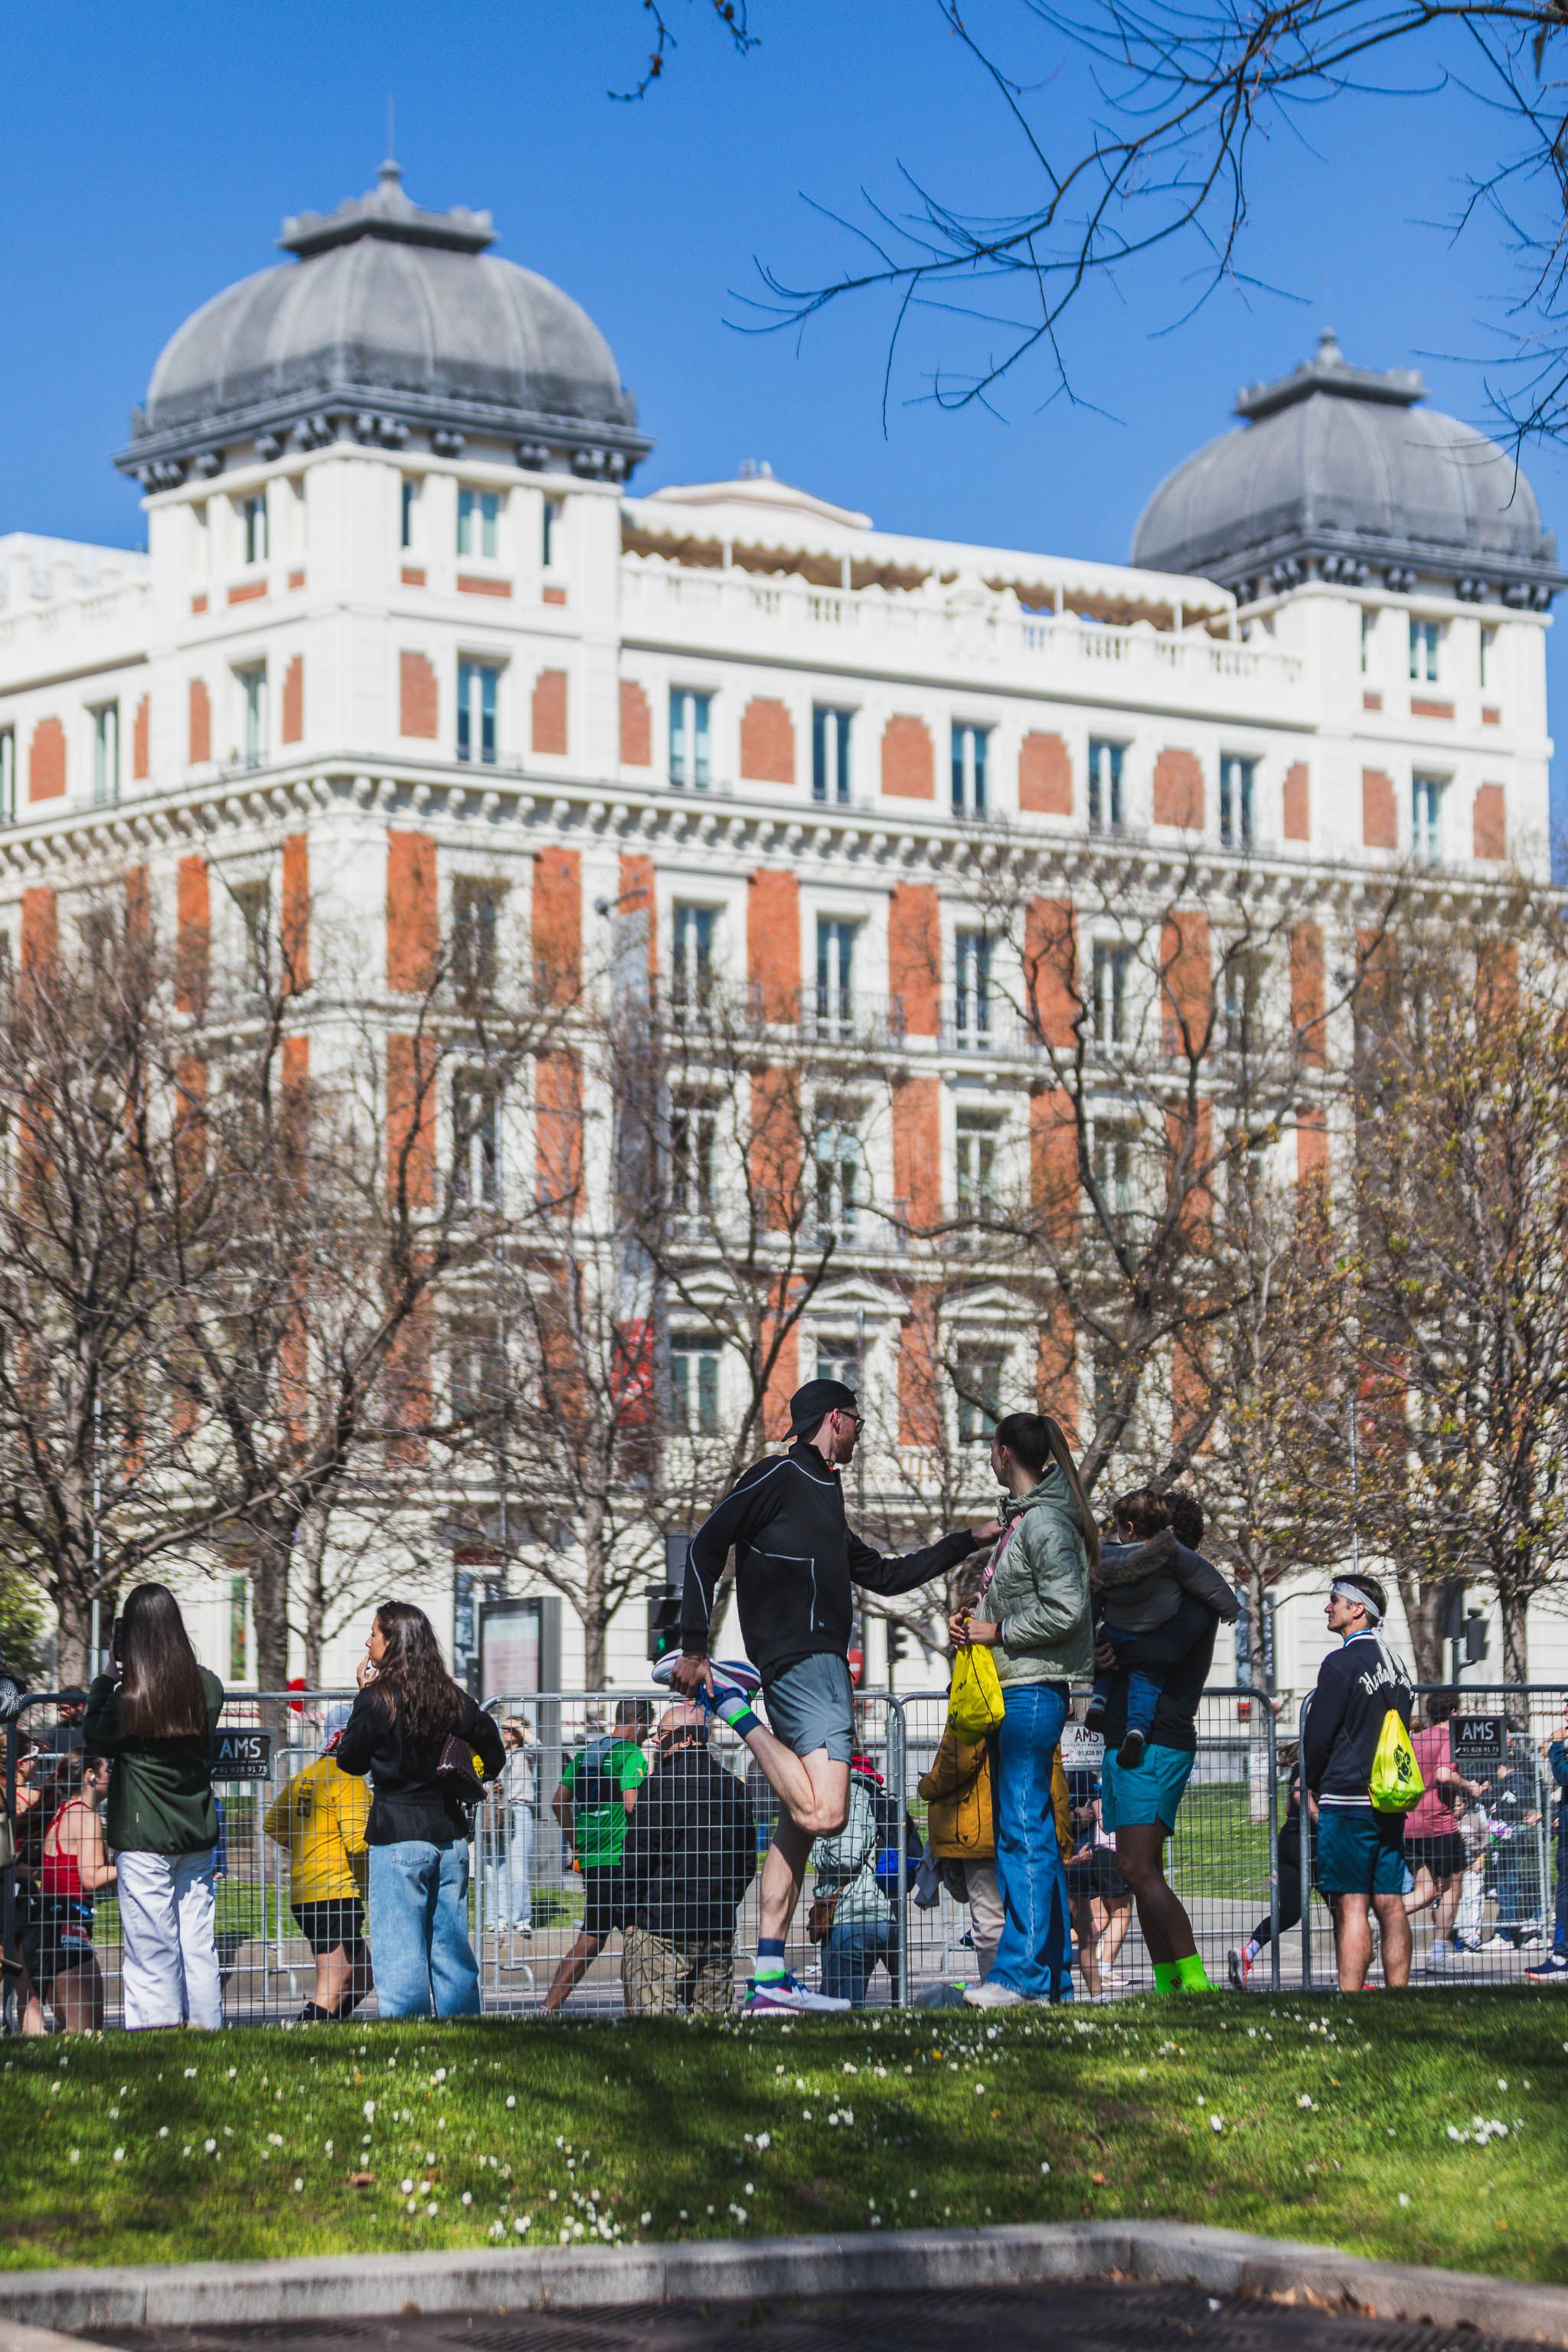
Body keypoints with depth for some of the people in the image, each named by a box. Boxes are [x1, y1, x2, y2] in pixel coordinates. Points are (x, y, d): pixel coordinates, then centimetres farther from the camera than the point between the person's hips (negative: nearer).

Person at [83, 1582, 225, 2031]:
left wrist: (108, 1674, 1)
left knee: (151, 1954, -1)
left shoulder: (129, 1696, -15)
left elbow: (92, 1740, 2)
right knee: (200, 1948, 10)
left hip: (145, 1840, -5)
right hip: (198, 1834, 5)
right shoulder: (207, 1686, -1)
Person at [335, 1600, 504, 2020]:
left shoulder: (377, 1700, -10)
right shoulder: (453, 1697, 6)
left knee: (399, 1950, -2)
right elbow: (493, 1755, 12)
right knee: (452, 1947, 11)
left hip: (397, 1836, -5)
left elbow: (351, 1761, 2)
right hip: (449, 1835, 5)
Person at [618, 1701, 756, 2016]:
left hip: (661, 1923, -6)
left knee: (653, 2015, -5)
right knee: (713, 2018, 9)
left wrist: (630, 1917, 0)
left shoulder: (659, 1784, -9)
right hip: (718, 1929, 6)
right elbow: (748, 1861, 15)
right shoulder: (732, 1786, 10)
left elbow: (637, 1857, -10)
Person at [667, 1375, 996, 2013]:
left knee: (799, 1822, 6)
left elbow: (884, 1575, 38)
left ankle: (769, 1980, 4)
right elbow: (706, 1546, -8)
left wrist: (967, 1542, 39)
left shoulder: (823, 1495, 28)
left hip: (823, 1665, 10)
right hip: (801, 1658, -10)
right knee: (823, 1814, -22)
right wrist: (693, 1647, -14)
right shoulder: (779, 1476, 0)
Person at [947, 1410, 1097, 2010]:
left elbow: (1065, 1610, -21)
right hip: (1011, 1690, 11)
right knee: (1033, 1832, 11)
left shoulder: (1047, 1523, -13)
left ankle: (1024, 1972, -13)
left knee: (1024, 1830, -11)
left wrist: (999, 1632, -13)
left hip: (1032, 1689, -11)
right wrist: (974, 1621, 10)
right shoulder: (1021, 1519, 18)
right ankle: (1053, 1973, 14)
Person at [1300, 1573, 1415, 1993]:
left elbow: (1318, 1736, -8)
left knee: (1351, 1906, -9)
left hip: (1348, 1800, -7)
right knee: (1390, 1904, 7)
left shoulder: (1342, 1663, -10)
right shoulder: (1396, 1665, 14)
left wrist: (1309, 1785, 9)